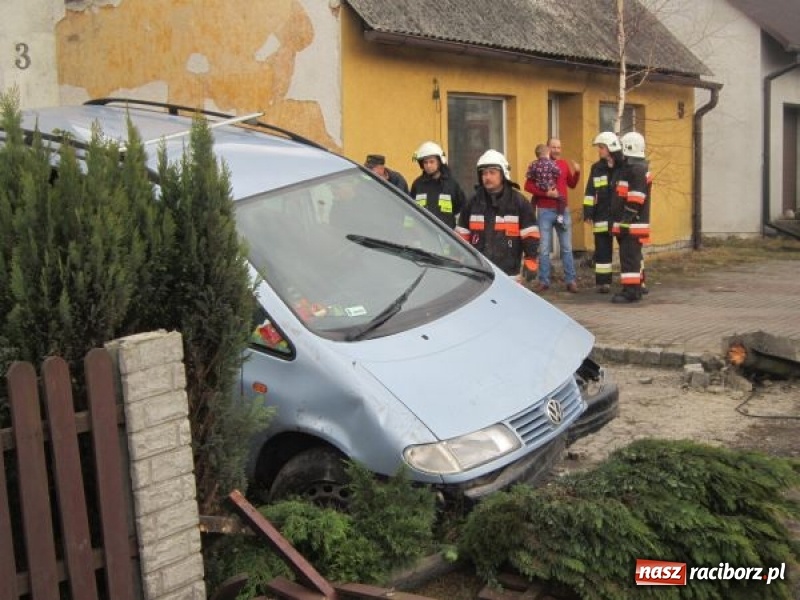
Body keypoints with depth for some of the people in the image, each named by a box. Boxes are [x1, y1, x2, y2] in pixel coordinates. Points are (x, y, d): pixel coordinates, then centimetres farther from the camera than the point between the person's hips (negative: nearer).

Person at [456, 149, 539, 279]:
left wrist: (530, 262, -8)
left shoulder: (518, 201, -1)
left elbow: (530, 235, -2)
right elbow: (462, 236, 12)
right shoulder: (473, 202, 7)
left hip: (508, 273, -2)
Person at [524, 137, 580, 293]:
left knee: (567, 248, 5)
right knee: (544, 249, 2)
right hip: (544, 211, -3)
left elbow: (571, 184, 18)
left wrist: (577, 172, 1)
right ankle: (543, 281, 9)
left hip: (562, 211, 4)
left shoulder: (564, 164, 10)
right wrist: (545, 193, -20)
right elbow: (528, 186, -12)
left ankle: (571, 280, 10)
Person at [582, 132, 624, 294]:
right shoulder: (596, 168, 9)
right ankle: (603, 282, 12)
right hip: (602, 216, 3)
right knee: (602, 249, 5)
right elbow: (590, 192, 8)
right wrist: (588, 213, 1)